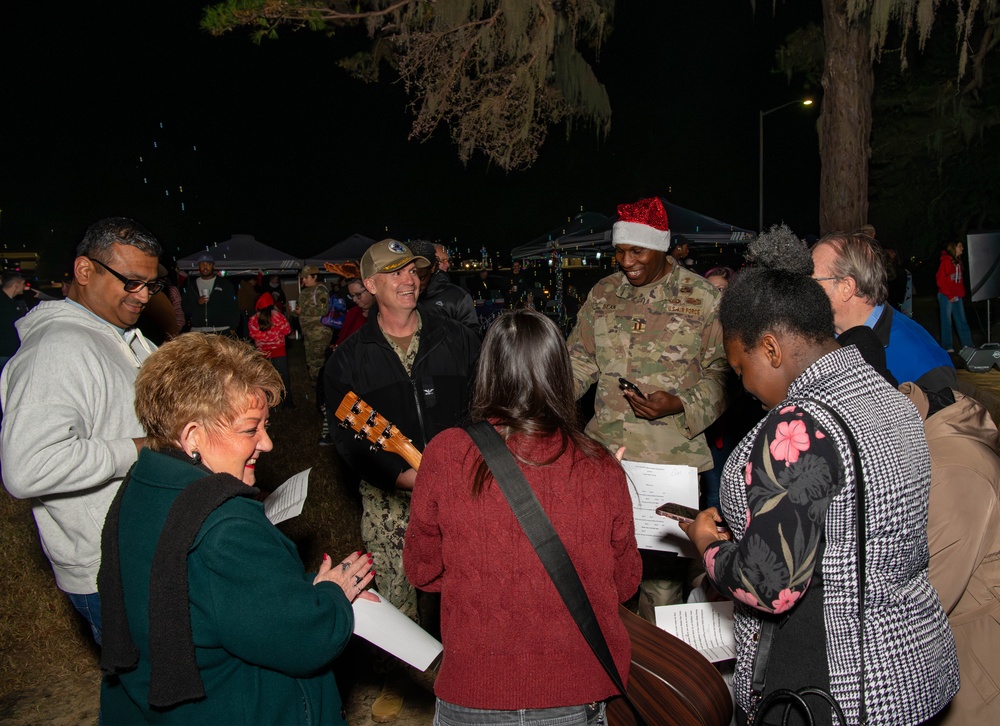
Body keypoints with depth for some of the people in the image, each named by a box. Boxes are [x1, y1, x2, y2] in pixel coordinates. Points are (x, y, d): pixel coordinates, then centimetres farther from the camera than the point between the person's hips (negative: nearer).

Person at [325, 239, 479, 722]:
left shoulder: (456, 339, 5)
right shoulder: (349, 358, 2)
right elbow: (346, 437, -4)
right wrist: (404, 475, -17)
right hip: (389, 495, 0)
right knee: (394, 595, 6)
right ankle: (394, 679, 29)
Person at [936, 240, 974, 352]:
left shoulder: (958, 262, 15)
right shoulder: (946, 261, -9)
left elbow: (960, 280, 18)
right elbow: (940, 280, -13)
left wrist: (961, 294, 7)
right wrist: (949, 295, -12)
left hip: (957, 296, 7)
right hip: (946, 297, -7)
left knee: (962, 320, 7)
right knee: (947, 321, -2)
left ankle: (967, 344, 12)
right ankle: (947, 346, 4)